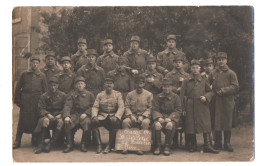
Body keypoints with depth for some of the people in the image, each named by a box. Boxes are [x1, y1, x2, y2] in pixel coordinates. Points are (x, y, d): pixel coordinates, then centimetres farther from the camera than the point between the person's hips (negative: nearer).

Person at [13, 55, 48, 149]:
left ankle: (35, 141, 17)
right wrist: (18, 100, 0)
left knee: (35, 121, 5)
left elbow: (45, 90, 10)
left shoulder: (42, 76, 8)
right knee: (22, 121, -2)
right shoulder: (24, 74, 7)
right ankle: (17, 142, 7)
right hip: (25, 102, 0)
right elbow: (18, 88, 7)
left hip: (37, 102, 1)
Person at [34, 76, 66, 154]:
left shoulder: (63, 95, 8)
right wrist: (48, 114, -16)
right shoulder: (44, 96, 6)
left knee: (60, 122, -35)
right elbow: (40, 108, 1)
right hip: (48, 115, 0)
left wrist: (60, 114, -11)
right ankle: (41, 144, -30)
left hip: (58, 115, 0)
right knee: (45, 120, -35)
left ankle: (51, 144, -30)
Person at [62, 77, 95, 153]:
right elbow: (67, 106, -1)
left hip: (85, 115, -1)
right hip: (75, 114, 1)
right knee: (67, 123, -30)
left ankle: (83, 144, -15)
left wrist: (86, 113, -10)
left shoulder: (89, 94, 13)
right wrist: (66, 116, -21)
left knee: (87, 123, -34)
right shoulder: (71, 95, 12)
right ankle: (70, 144, -15)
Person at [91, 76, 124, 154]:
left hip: (113, 116, -2)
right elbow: (95, 107, 6)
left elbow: (121, 107, -2)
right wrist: (94, 116, -16)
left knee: (114, 122, -36)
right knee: (94, 122, -29)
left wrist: (116, 117, -20)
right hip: (102, 116, 2)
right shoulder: (100, 95, 13)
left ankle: (109, 145, -22)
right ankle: (99, 144, -21)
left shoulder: (118, 94, 8)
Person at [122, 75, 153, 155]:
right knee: (125, 121, -31)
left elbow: (149, 108, 2)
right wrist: (131, 115, -12)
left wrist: (142, 116, -13)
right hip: (132, 115, 1)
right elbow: (127, 107, 6)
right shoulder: (130, 94, 12)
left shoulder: (149, 94, 7)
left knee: (145, 122, -36)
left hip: (144, 115, -1)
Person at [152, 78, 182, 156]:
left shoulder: (175, 97, 8)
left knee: (170, 125, -36)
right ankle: (157, 146, -20)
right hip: (160, 117, 1)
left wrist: (170, 118, -15)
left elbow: (178, 111, 1)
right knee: (157, 125, -33)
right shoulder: (158, 97, 12)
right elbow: (155, 110, 6)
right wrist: (159, 117, -14)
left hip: (172, 118, -1)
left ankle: (167, 147, -21)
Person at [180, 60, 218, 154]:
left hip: (202, 106, 1)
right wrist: (183, 108, -1)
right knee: (191, 126, 1)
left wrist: (205, 97, -7)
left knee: (206, 125, -4)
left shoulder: (204, 81, 11)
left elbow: (210, 92, 14)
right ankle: (192, 145, 15)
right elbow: (182, 95, 6)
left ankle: (207, 146, 1)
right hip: (191, 106, -1)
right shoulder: (186, 81, 7)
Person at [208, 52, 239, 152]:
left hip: (228, 102, -2)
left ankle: (227, 144, 13)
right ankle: (218, 143, 13)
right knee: (216, 122, 3)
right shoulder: (212, 74, 10)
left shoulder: (231, 73, 3)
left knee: (228, 123, 3)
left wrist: (223, 90, -14)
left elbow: (235, 87, -5)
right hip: (216, 102, 2)